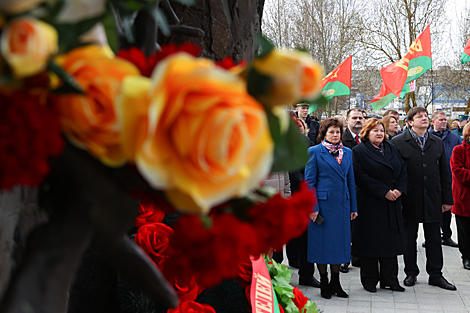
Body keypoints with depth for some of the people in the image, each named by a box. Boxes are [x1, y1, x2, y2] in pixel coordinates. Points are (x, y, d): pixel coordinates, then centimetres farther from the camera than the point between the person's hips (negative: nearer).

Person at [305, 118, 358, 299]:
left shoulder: (347, 152, 11)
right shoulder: (314, 152, -2)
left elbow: (351, 180, 14)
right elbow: (309, 181, -5)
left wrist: (353, 207, 10)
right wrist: (313, 207, -11)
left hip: (342, 204, 4)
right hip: (323, 204, -4)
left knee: (340, 241, 8)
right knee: (322, 242, 2)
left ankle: (335, 282, 19)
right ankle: (324, 282, 15)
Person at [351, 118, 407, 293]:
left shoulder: (391, 149, 14)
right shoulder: (359, 152, -4)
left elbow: (403, 169, 8)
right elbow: (362, 177, -13)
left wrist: (399, 189, -9)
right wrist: (384, 192, -16)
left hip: (392, 203, 5)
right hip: (370, 203, -5)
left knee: (390, 240, 8)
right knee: (370, 240, 0)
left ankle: (389, 279, 17)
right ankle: (369, 280, 11)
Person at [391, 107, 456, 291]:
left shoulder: (437, 143, 11)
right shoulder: (398, 143, -3)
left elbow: (444, 173, 11)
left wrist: (447, 199, 7)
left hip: (433, 200, 3)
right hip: (410, 200, -3)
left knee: (434, 239, 8)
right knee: (409, 239, 7)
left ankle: (435, 275, 17)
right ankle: (411, 273, 20)